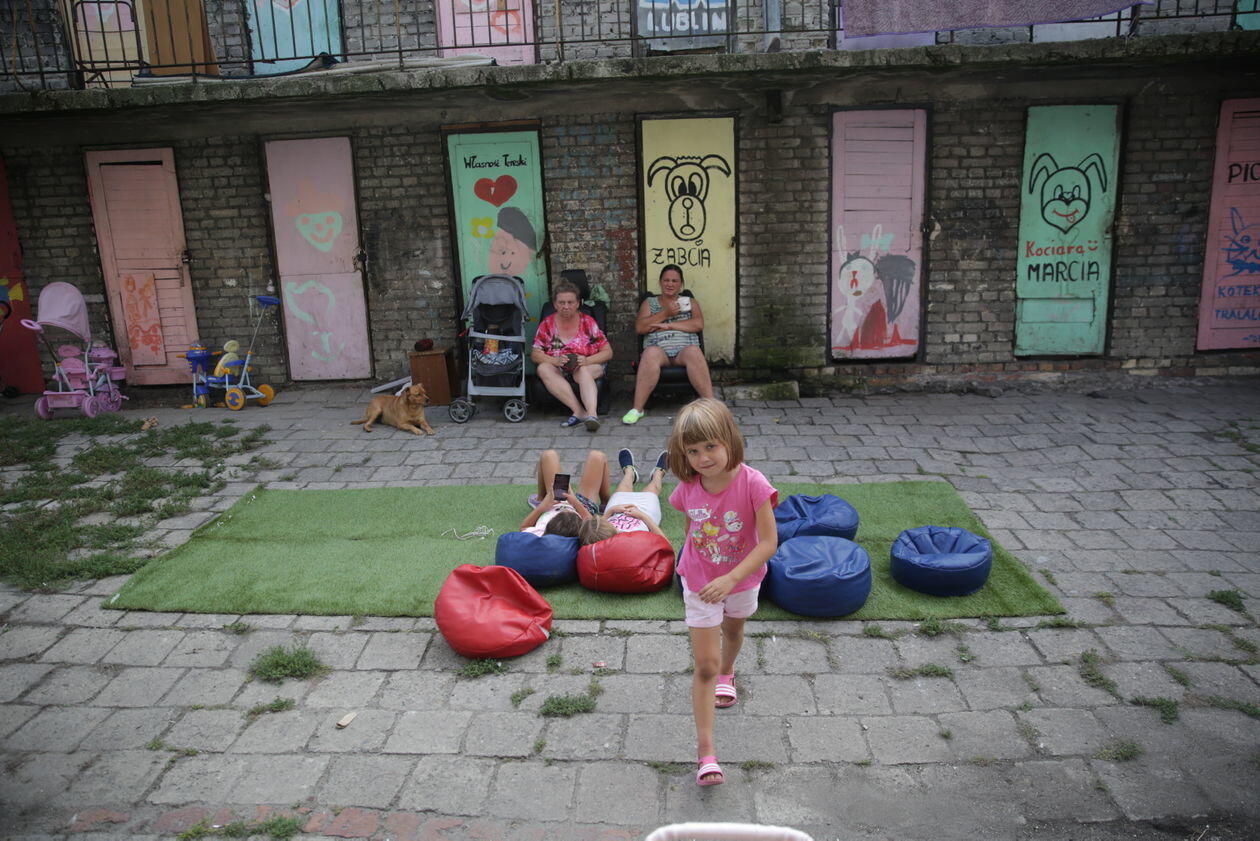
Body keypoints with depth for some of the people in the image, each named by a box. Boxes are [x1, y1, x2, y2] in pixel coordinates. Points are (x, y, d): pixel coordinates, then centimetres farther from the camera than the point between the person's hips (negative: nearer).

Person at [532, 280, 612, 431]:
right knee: (543, 369, -30)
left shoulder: (588, 322, 1)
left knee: (583, 371, -36)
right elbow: (535, 354, -1)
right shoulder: (547, 324, 5)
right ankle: (580, 411, -42)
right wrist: (555, 360, -22)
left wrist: (587, 360, -22)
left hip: (589, 366, -2)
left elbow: (608, 352, -2)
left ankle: (592, 413, -58)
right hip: (558, 368, 2)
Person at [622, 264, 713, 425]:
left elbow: (699, 324, 3)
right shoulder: (649, 302, 22)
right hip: (659, 350, 0)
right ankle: (637, 408, -38)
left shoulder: (690, 302, 22)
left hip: (684, 348, 0)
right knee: (651, 352, -37)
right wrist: (665, 313, -3)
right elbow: (639, 327, 5)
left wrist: (668, 325, -4)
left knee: (694, 351, -36)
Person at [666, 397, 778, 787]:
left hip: (742, 579, 0)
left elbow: (769, 542, -28)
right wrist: (692, 567, 9)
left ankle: (726, 674, 65)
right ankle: (705, 751, 6)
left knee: (733, 629, 31)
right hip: (699, 583, 0)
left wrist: (730, 579, -36)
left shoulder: (752, 484, -30)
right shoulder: (687, 488, -19)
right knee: (705, 664, -1)